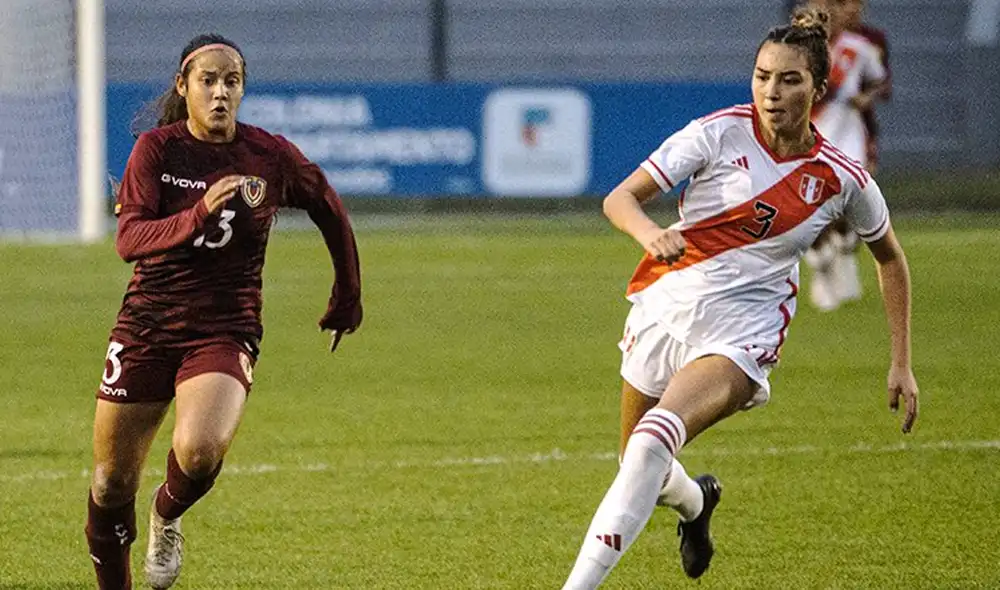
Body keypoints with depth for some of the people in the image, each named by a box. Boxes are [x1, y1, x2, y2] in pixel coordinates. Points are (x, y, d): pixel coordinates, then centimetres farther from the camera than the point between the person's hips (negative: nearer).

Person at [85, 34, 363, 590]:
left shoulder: (271, 156, -4)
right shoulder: (157, 148, -5)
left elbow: (331, 211, 14)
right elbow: (129, 240, -18)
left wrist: (347, 297, 23)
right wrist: (198, 215, -34)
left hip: (226, 333, -1)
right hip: (147, 327, 1)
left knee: (199, 451, -29)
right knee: (112, 484, 6)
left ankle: (168, 515, 6)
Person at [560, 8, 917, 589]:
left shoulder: (842, 179, -2)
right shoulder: (721, 133, -6)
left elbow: (890, 257, 16)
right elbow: (620, 199, -9)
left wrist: (901, 363, 14)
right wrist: (649, 231, -33)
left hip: (743, 328, -3)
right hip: (665, 302, 3)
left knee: (654, 439, -29)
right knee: (644, 468, 17)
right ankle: (696, 501, 55)